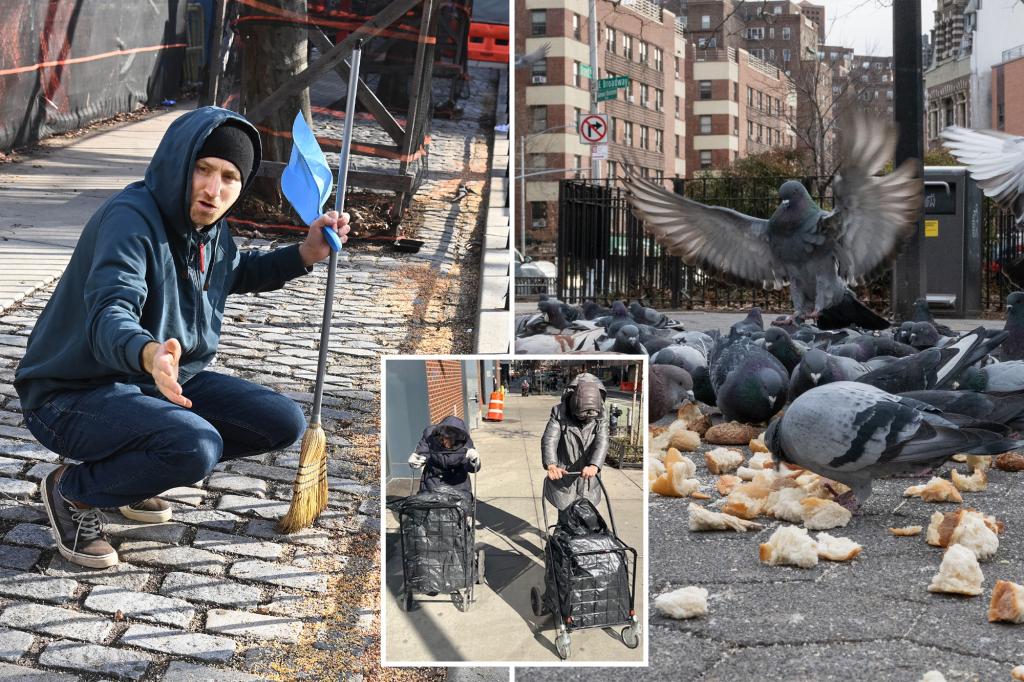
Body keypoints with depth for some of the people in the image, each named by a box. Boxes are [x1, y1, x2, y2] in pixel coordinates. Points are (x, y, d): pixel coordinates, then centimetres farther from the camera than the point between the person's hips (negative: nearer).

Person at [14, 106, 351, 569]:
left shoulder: (210, 227, 3)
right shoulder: (130, 218, -25)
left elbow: (238, 273, 26)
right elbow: (109, 315, -40)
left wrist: (305, 254, 7)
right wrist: (149, 353, -63)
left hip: (165, 380, 9)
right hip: (74, 393, -9)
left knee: (284, 424, 0)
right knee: (196, 447, -35)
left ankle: (130, 468, 11)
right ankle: (73, 491, -6)